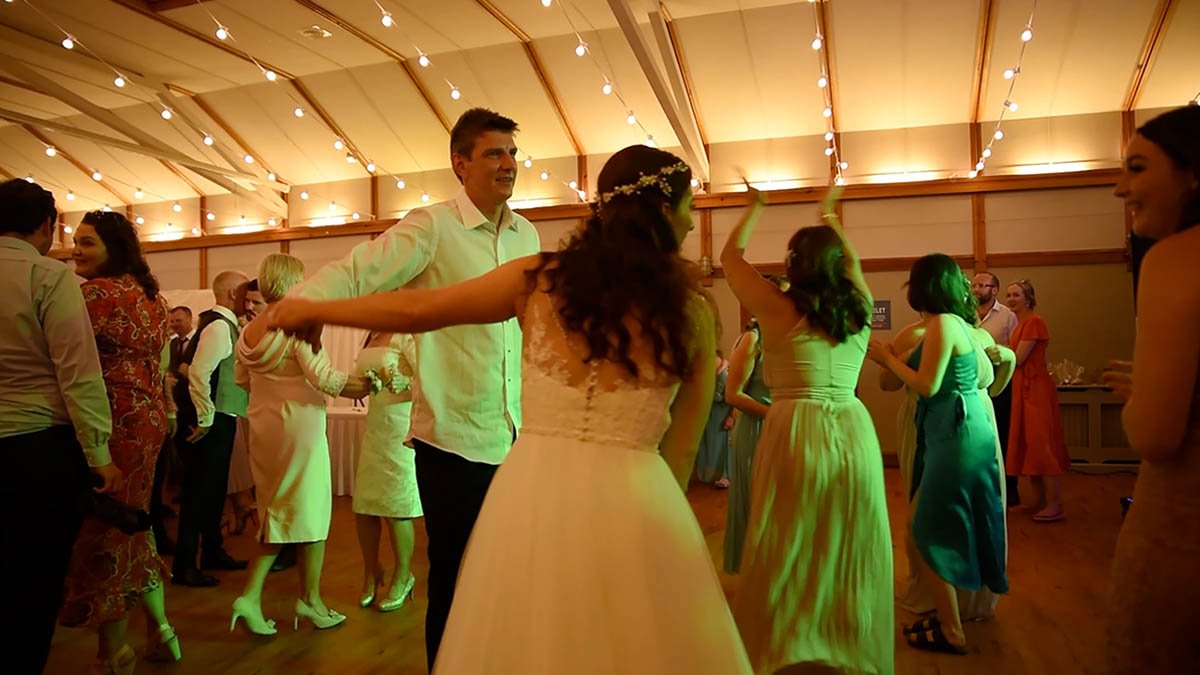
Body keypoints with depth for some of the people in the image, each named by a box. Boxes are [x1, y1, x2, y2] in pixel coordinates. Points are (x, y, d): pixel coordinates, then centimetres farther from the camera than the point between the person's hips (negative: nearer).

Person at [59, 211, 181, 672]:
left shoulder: (96, 292, -14)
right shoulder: (152, 296, 13)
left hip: (113, 422, -9)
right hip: (148, 420, 9)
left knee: (101, 534, 3)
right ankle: (161, 633, 29)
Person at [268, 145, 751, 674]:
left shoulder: (539, 279, 1)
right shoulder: (693, 313, 0)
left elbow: (416, 311, 7)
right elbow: (680, 452, 5)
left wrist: (313, 311, 22)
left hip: (532, 493, 1)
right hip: (633, 506, 0)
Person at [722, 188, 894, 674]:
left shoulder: (778, 308, -6)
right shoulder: (860, 309, 6)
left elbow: (731, 257, 6)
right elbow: (852, 261, 27)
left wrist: (753, 209, 20)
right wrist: (829, 216, 40)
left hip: (795, 434, -4)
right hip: (855, 433, 5)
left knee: (787, 556, 8)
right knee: (852, 554, 15)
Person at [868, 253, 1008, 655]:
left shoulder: (942, 323, -15)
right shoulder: (960, 323, 13)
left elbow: (927, 385, -19)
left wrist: (887, 357, -6)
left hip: (955, 436, -10)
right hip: (970, 430, 10)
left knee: (928, 533, -1)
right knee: (953, 528, 16)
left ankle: (951, 632, 7)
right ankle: (951, 615, 27)